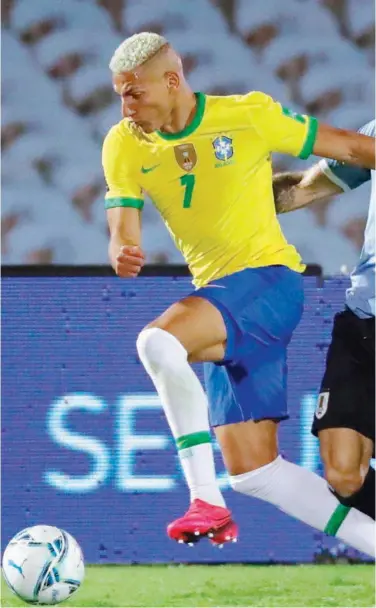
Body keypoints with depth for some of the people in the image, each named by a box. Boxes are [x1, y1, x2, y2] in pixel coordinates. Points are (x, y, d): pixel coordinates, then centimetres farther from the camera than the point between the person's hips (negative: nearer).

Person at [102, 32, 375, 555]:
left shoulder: (250, 116, -8)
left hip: (270, 280, -6)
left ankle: (207, 503, -29)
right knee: (251, 472, 1)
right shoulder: (124, 146, 3)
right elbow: (122, 230, -5)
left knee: (159, 341, -32)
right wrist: (122, 254, -28)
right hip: (220, 301, 6)